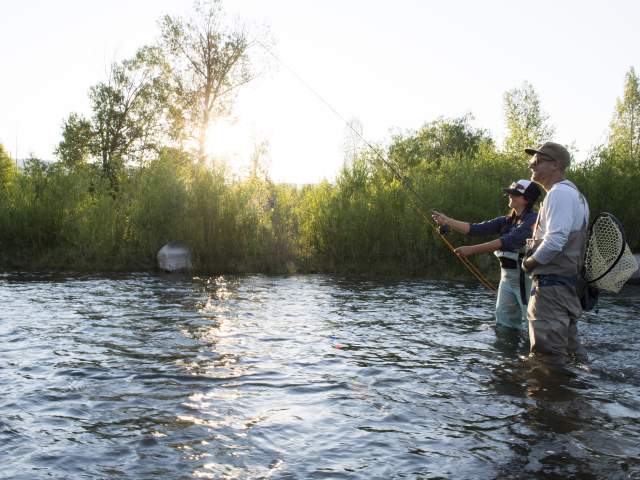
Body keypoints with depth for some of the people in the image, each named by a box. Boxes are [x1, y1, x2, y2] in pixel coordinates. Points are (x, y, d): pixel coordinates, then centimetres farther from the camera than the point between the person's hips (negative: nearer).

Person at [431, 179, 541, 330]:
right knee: (504, 327, 8)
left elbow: (509, 241, -24)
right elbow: (476, 229, 4)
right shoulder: (506, 221, 12)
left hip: (526, 278, -7)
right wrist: (446, 220, -3)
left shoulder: (533, 220, -11)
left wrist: (472, 249, -27)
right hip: (507, 277, 7)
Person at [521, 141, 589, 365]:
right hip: (568, 280, 11)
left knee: (549, 356, -6)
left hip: (552, 282, -11)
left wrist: (530, 262, -9)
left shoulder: (560, 193, -15)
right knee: (569, 345, 19)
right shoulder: (574, 193, 19)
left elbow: (555, 241, -25)